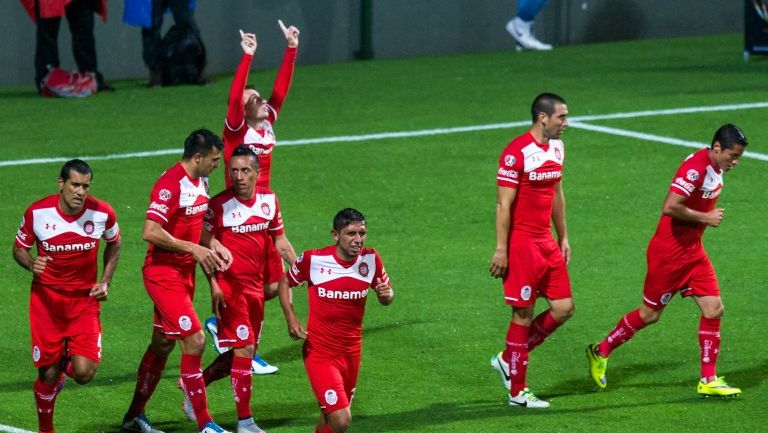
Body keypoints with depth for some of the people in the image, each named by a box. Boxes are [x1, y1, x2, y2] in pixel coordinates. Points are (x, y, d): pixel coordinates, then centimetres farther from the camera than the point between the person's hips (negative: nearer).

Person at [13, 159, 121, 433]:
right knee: (47, 374, 1)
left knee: (84, 373, -14)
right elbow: (19, 248, 3)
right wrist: (31, 264, -19)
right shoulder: (37, 213, -12)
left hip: (85, 300, 1)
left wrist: (105, 281, 3)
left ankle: (66, 364, 24)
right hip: (46, 298, -1)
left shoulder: (102, 213, -9)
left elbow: (114, 243, 13)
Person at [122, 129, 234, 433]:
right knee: (194, 340, -12)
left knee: (163, 344, 16)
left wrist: (214, 245, 2)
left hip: (184, 272, 10)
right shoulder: (170, 185, -21)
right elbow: (150, 232, -26)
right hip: (163, 273, -10)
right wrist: (194, 249, -23)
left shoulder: (200, 182, 9)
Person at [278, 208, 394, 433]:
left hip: (352, 351, 5)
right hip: (320, 352, -4)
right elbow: (285, 282, 5)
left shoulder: (370, 259, -4)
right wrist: (291, 319, -8)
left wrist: (386, 295, -15)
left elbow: (386, 297, 10)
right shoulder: (313, 259, -13)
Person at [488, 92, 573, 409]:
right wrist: (501, 250, -17)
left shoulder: (557, 147, 10)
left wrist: (563, 238, 20)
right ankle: (517, 391, 7)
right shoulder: (517, 153, -16)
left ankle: (508, 359, 20)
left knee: (563, 308, 5)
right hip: (522, 243, -8)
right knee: (523, 313, -2)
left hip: (547, 243, 8)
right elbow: (504, 205, -16)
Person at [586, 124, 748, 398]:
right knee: (650, 314, 4)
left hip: (692, 252, 9)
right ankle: (600, 352, 24)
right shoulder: (695, 167, -24)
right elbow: (670, 207, -31)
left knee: (714, 309, 0)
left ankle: (708, 381, 5)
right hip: (668, 252, -9)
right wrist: (705, 217, -21)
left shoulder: (715, 167, 6)